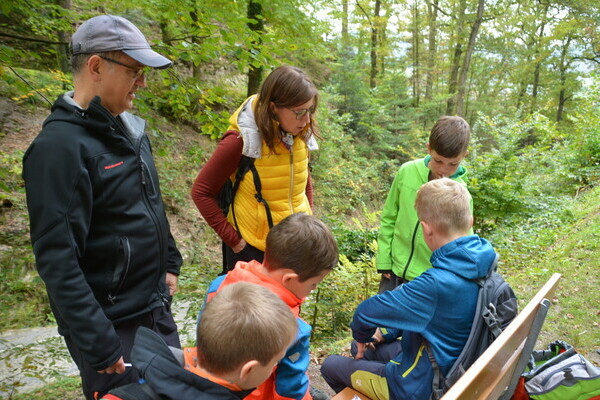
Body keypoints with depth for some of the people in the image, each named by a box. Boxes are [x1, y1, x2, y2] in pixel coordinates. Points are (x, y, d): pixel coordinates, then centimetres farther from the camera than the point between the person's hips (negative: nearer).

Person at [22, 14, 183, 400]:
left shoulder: (129, 128, 5)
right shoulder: (59, 146, -21)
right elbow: (57, 259, -23)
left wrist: (170, 263, 13)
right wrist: (98, 345, -20)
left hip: (157, 308, 8)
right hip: (111, 324, -8)